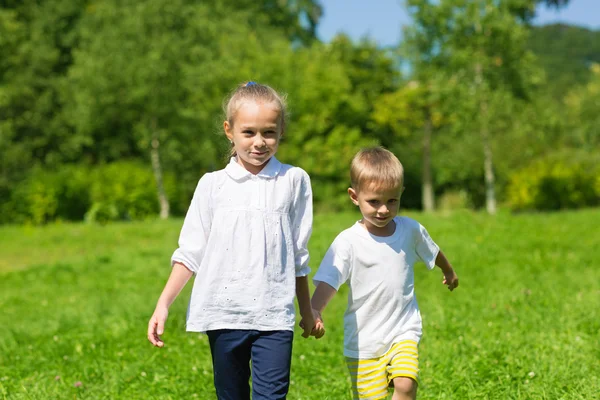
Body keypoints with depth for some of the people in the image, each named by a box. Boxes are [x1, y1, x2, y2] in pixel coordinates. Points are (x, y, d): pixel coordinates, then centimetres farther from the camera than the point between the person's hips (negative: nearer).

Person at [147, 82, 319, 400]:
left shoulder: (294, 181, 4)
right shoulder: (213, 185, 3)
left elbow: (299, 254, 12)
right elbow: (190, 252, 5)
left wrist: (307, 310, 19)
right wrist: (163, 305, -4)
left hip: (274, 316, -1)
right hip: (224, 313, 1)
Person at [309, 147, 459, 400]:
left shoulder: (410, 230, 0)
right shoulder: (348, 242, -12)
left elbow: (432, 252, 22)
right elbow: (328, 281, -21)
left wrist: (449, 272, 41)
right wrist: (314, 310, -40)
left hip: (403, 332, 2)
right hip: (363, 340, -1)